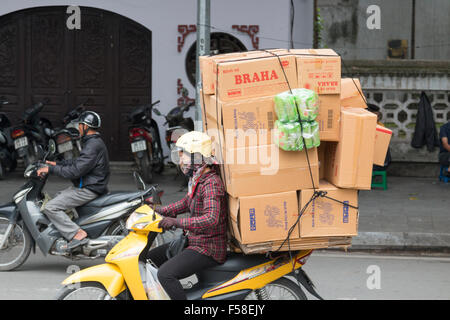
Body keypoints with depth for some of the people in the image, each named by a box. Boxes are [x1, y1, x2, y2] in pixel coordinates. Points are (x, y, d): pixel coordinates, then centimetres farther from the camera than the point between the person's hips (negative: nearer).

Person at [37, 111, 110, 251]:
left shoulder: (93, 146, -20)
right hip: (85, 186, 11)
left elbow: (76, 170, -25)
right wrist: (57, 164, 21)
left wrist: (51, 169, -19)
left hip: (88, 190, -11)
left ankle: (77, 234, -21)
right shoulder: (95, 142, 14)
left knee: (50, 207, -16)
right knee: (57, 197, 23)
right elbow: (78, 161, 26)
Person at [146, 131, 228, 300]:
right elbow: (186, 203, 27)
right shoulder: (197, 179, 11)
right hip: (193, 241, 11)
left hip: (208, 248, -11)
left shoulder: (211, 183, -21)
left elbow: (211, 219, -35)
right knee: (150, 258, 19)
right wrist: (158, 211, 15)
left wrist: (176, 222, -41)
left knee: (165, 273, -27)